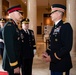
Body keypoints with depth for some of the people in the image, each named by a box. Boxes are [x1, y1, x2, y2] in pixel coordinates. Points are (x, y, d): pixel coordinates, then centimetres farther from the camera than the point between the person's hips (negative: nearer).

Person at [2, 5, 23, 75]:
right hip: (12, 62, -9)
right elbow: (9, 47, -25)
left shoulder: (14, 26, 10)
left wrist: (17, 63, 17)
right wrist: (14, 65, -23)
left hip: (15, 60, 9)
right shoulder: (9, 26, -20)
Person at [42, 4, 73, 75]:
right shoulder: (54, 27, 12)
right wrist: (47, 52, 0)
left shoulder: (66, 26, -15)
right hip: (54, 63, 8)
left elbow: (67, 47, -22)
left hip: (62, 63, -8)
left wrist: (52, 57, -20)